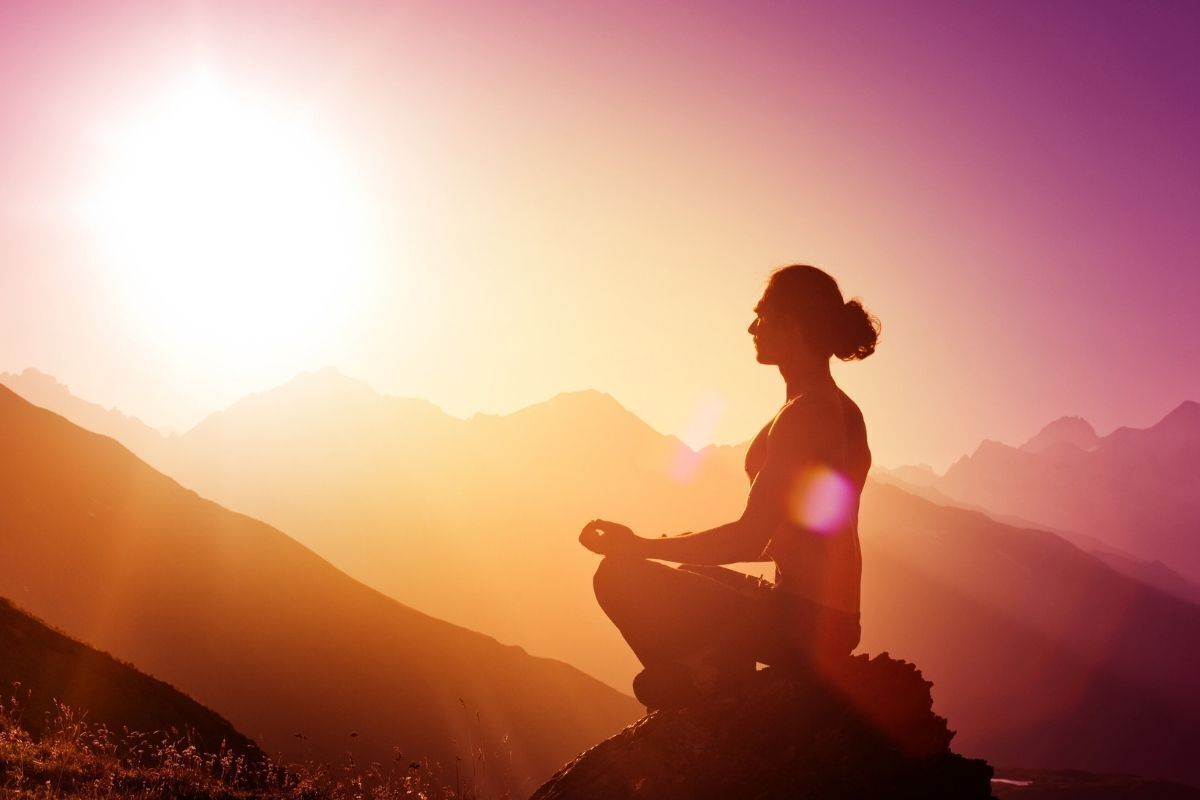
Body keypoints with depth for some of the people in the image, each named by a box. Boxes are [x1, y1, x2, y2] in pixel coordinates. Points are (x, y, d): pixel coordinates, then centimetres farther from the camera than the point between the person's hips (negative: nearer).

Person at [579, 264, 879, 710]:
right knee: (689, 578, 30)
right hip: (834, 620, 10)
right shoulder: (843, 411, 14)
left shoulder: (803, 416, -16)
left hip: (800, 624, -10)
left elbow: (750, 539, -19)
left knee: (619, 575, -9)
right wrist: (695, 547, 24)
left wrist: (641, 547, -11)